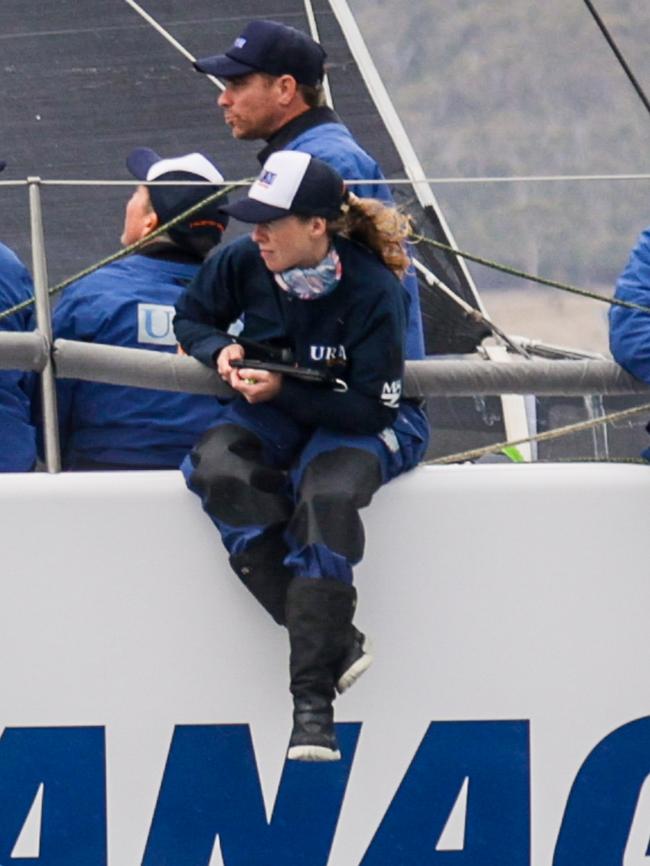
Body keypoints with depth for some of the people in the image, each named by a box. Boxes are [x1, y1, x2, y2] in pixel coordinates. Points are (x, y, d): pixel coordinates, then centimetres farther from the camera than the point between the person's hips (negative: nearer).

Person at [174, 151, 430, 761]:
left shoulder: (372, 292, -23)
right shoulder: (244, 264, -10)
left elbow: (372, 409, -22)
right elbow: (191, 317, 11)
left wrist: (284, 389, -28)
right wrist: (220, 350, -12)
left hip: (355, 426, -4)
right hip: (271, 416, 4)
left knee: (325, 497, -38)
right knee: (217, 469, -31)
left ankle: (313, 699, -37)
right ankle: (338, 645, -31)